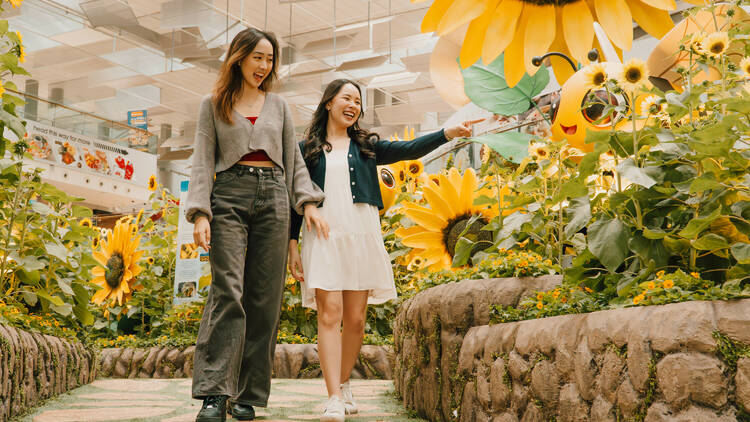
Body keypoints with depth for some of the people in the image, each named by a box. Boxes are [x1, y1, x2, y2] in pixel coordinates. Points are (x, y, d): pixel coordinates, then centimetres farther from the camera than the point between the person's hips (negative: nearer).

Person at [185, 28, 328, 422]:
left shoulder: (278, 105, 19)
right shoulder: (213, 105, 12)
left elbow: (294, 158, 17)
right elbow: (202, 161, 5)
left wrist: (309, 203, 2)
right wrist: (200, 213, -8)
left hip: (273, 197, 3)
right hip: (229, 196, -2)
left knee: (264, 297, -3)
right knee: (228, 290, -16)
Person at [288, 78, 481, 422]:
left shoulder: (366, 146, 16)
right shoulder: (308, 149, 11)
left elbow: (408, 149, 2)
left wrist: (448, 133, -11)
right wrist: (292, 245, 3)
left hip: (361, 235, 2)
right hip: (323, 236, -2)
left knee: (355, 318, 3)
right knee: (329, 314, -12)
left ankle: (343, 383, 21)